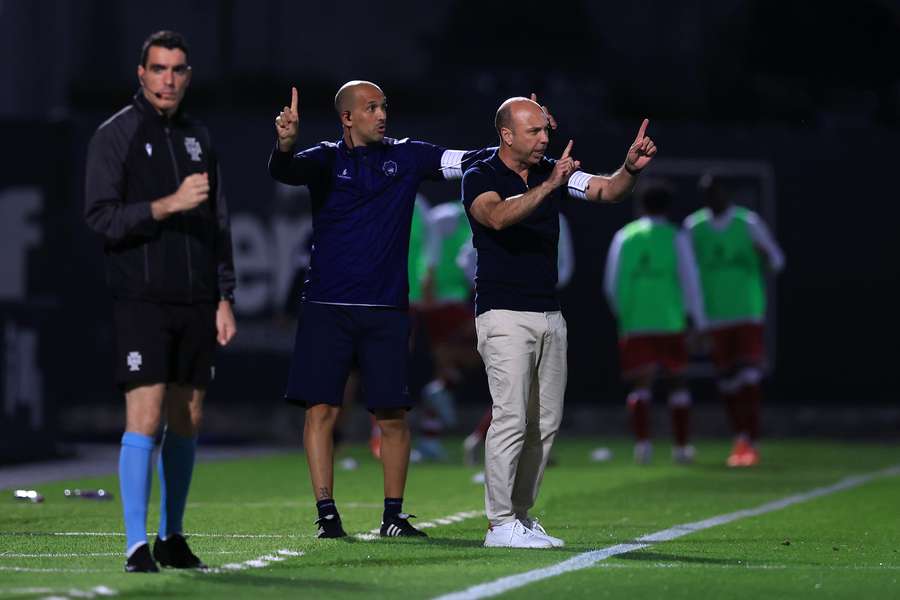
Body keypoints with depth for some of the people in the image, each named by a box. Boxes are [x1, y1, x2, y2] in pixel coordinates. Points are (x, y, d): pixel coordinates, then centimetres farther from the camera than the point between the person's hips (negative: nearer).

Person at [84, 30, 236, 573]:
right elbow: (101, 216, -11)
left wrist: (224, 298, 12)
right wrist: (168, 205, -21)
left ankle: (173, 538, 18)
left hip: (197, 303, 5)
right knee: (145, 419, -12)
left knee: (187, 422, 8)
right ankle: (137, 545, -9)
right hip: (141, 300, -5)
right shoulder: (116, 135, -2)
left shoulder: (198, 138, 14)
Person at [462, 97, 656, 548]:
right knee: (511, 417, -13)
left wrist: (630, 169, -19)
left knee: (546, 422, 7)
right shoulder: (480, 178, -7)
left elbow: (606, 190, 2)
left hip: (549, 315, 7)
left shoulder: (552, 173, 11)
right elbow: (498, 216, -27)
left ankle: (521, 515, 15)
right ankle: (500, 524, -10)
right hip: (504, 315, -7)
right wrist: (549, 186, -38)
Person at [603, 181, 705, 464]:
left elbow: (611, 285, 9)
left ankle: (642, 440, -20)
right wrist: (699, 321, -2)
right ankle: (681, 446, 12)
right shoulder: (676, 237, 1)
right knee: (677, 382, 11)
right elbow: (689, 281, -5)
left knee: (640, 385, 0)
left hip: (634, 324, 1)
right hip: (670, 321, -1)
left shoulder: (624, 237, 8)